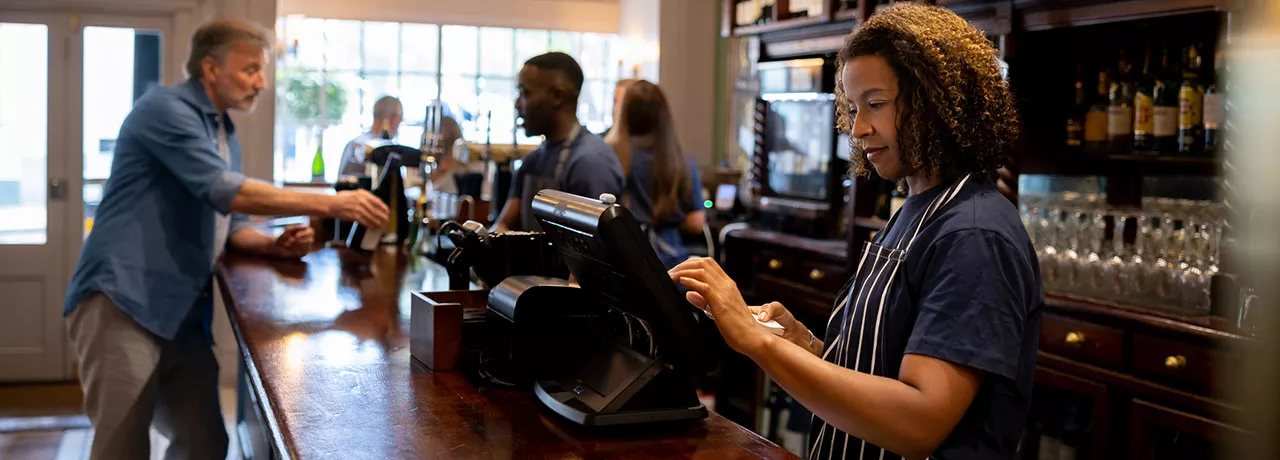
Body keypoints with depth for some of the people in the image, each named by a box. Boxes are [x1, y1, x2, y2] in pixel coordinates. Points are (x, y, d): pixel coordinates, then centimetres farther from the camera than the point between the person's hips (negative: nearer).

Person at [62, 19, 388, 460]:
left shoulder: (224, 134, 19)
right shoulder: (166, 109, -9)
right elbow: (225, 192, -20)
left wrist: (274, 245, 1)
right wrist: (330, 204, -20)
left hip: (183, 315, 9)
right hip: (122, 303, -9)